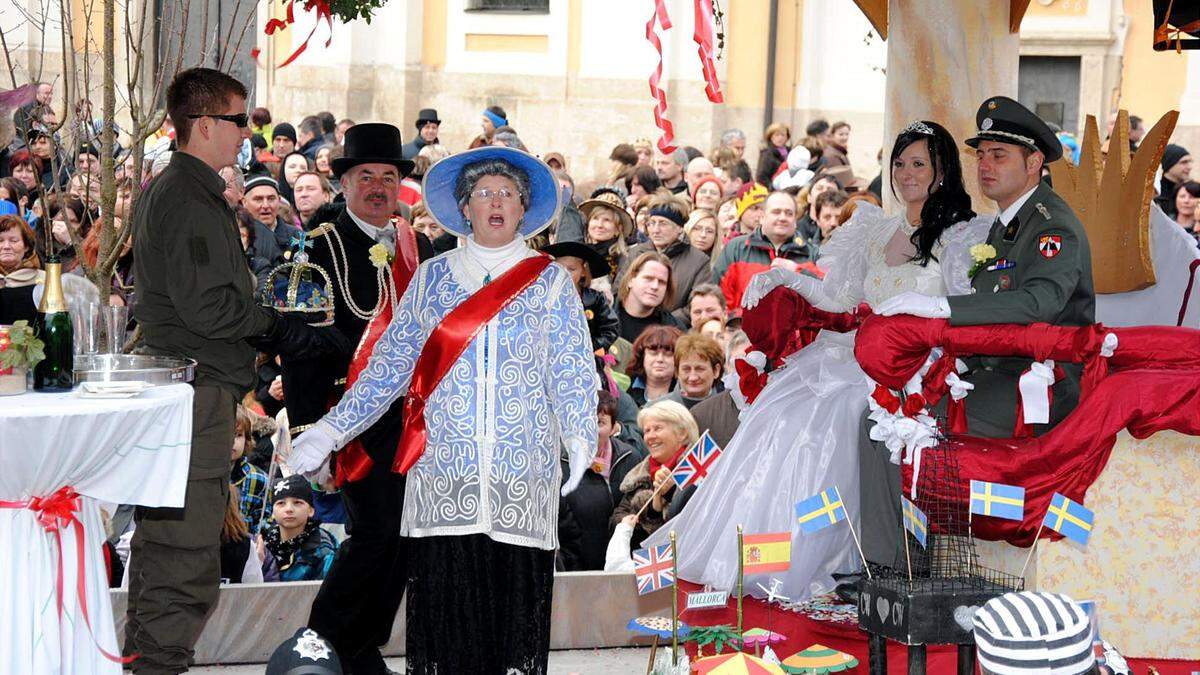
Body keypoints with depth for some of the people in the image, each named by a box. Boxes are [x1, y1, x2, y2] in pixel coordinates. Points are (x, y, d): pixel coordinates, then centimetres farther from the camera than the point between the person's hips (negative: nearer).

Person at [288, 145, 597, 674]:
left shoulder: (550, 281, 10)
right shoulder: (431, 278, 14)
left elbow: (572, 371, 3)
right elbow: (390, 363, 13)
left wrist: (582, 438, -13)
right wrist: (330, 431, 6)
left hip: (523, 469, -1)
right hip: (443, 466, 1)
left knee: (516, 595, -5)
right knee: (444, 594, -5)